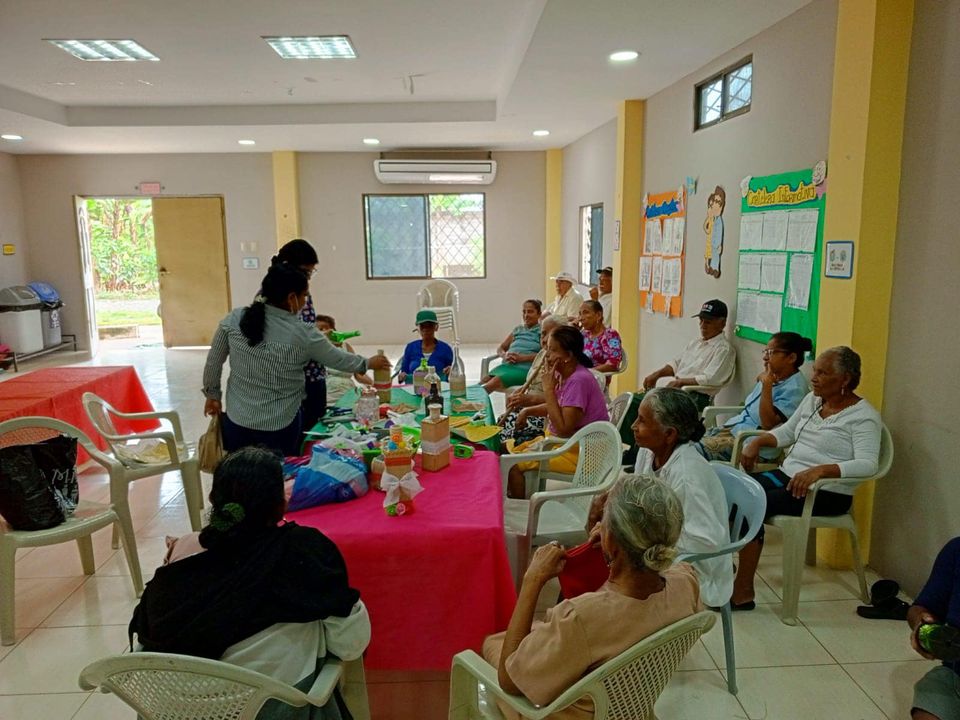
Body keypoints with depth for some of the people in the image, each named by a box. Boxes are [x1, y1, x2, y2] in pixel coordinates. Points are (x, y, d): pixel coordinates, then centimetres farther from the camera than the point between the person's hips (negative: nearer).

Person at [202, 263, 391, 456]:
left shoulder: (234, 319, -8)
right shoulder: (303, 334, -15)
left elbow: (213, 362, 1)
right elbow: (338, 360, 0)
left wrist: (212, 394, 16)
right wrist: (368, 363, 17)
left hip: (237, 422, 3)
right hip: (280, 427, -3)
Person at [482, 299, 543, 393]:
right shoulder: (517, 329, 26)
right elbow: (500, 349, 25)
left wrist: (522, 358, -15)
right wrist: (505, 355, 1)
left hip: (524, 368, -5)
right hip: (507, 365, 5)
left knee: (497, 380, -34)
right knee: (484, 380, -27)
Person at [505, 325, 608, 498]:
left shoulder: (579, 380, -26)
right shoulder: (564, 374, 2)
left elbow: (563, 429, -28)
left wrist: (549, 389, -25)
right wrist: (528, 410, 3)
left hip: (580, 452, -10)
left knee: (514, 465, -14)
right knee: (512, 453, 11)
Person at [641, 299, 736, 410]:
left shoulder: (724, 349, -5)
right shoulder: (694, 343, 22)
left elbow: (709, 379, -17)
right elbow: (676, 363, 23)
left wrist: (680, 382, -17)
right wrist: (657, 374, 5)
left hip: (697, 397, -8)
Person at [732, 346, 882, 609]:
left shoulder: (864, 416, -10)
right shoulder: (812, 400, 12)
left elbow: (867, 464, -22)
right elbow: (787, 432, 22)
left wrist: (819, 470, -34)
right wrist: (757, 441, 3)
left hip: (828, 492, -7)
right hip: (787, 474, 7)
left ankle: (743, 591, -17)